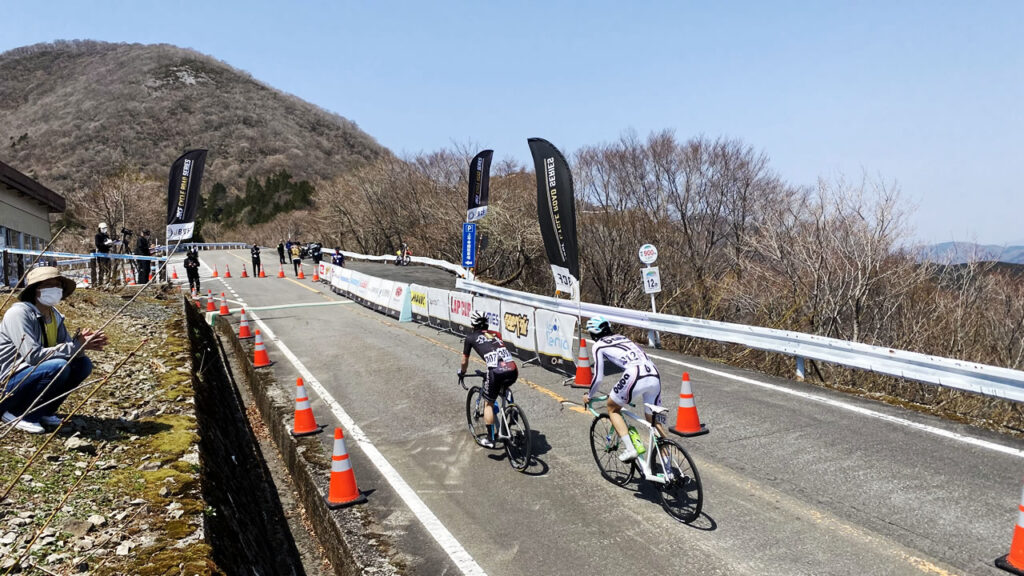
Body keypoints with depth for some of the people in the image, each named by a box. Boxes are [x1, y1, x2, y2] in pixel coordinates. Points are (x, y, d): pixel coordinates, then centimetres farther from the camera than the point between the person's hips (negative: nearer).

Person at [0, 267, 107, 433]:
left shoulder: (55, 315, 6)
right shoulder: (19, 313, -19)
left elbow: (65, 346, 5)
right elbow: (33, 355, -28)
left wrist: (83, 342, -18)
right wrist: (76, 346, -27)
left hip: (35, 374, 8)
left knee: (83, 364, -6)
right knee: (59, 367, -30)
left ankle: (44, 412, 5)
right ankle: (17, 414, -12)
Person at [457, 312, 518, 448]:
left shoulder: (471, 338, 19)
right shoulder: (494, 335, 32)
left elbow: (464, 361, 28)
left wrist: (461, 373, 48)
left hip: (496, 371, -4)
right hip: (513, 370, 4)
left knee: (488, 403, 15)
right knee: (504, 390, 37)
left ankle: (490, 439, 14)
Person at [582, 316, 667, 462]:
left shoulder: (598, 346, 12)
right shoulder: (622, 337, 32)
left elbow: (598, 377, 10)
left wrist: (588, 396, 28)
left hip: (635, 376, -6)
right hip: (655, 376, 6)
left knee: (612, 409, 19)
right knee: (654, 420, 19)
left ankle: (630, 449, 6)